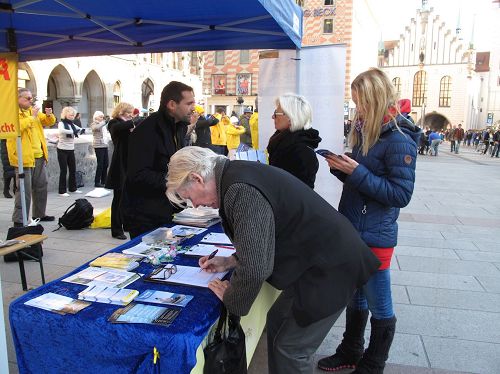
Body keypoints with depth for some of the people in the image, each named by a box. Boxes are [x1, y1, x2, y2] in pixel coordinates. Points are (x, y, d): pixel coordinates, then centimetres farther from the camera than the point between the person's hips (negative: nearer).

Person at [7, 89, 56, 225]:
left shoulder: (33, 110, 16)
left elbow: (48, 122, 21)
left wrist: (49, 115, 0)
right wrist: (32, 117, -20)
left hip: (39, 156, 8)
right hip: (24, 157, -8)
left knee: (41, 186, 15)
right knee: (24, 190, -7)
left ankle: (40, 214, 27)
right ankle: (19, 219, 0)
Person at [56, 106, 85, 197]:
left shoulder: (72, 124, 9)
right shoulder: (61, 123, -9)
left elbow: (81, 130, 4)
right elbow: (61, 131, -30)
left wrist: (82, 130, -18)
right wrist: (73, 132, -36)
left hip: (71, 150, 6)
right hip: (62, 150, -6)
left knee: (73, 169, 9)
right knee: (64, 170, -3)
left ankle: (73, 188, 22)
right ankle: (62, 191, 4)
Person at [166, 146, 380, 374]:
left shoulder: (242, 191, -26)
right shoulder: (240, 175, 5)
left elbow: (254, 270, -27)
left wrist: (231, 299, -8)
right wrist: (231, 261, 13)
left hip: (329, 269, -9)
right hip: (319, 256, 9)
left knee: (291, 349, 3)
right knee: (277, 323, 18)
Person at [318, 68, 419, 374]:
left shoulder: (399, 140, -16)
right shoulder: (367, 131, 8)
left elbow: (401, 194, -20)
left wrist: (357, 172, -23)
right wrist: (342, 168, -3)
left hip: (375, 237, -8)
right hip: (353, 230, 8)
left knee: (379, 307, 11)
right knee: (355, 298, 22)